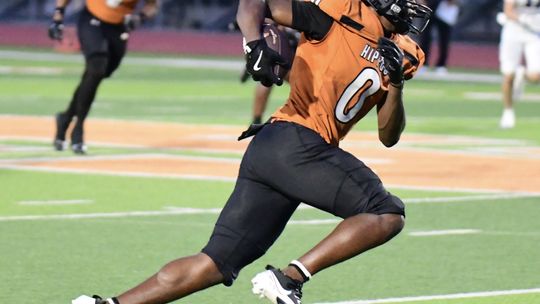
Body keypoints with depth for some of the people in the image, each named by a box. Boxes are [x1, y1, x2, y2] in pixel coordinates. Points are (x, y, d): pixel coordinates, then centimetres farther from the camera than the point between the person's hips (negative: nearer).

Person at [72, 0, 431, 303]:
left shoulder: (399, 54, 19)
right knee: (387, 214, -10)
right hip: (297, 143, -8)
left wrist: (396, 84, 0)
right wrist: (255, 45, -20)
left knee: (217, 263, 4)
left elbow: (388, 136, 16)